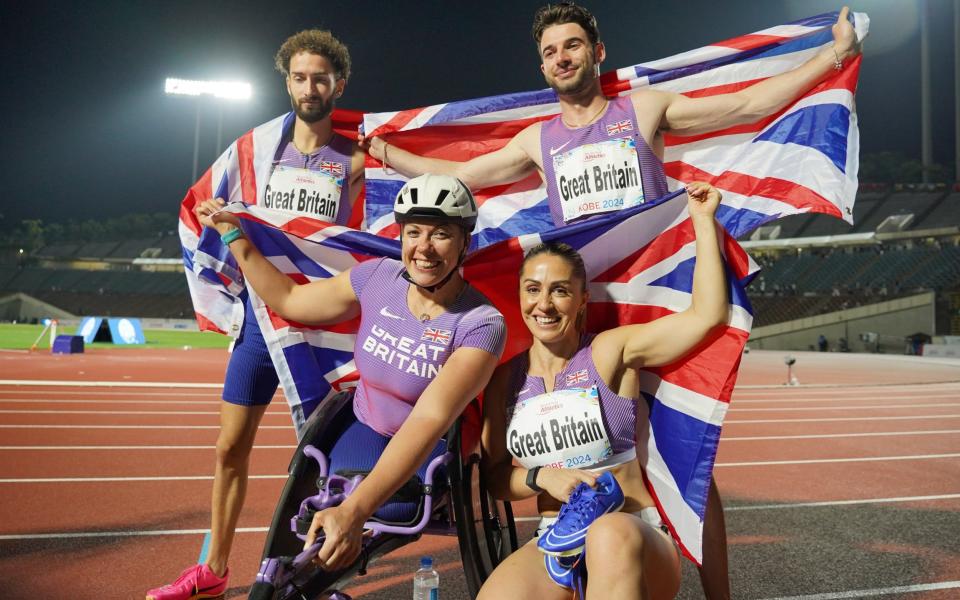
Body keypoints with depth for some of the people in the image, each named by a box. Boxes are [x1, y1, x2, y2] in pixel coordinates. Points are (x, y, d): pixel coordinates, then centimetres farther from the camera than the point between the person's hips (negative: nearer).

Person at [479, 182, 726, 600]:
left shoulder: (611, 351, -2)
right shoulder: (504, 379, 7)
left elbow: (708, 313, -10)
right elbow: (495, 475, 8)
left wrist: (703, 219, -9)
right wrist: (543, 477, -12)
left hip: (636, 539, -1)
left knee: (612, 533, -39)